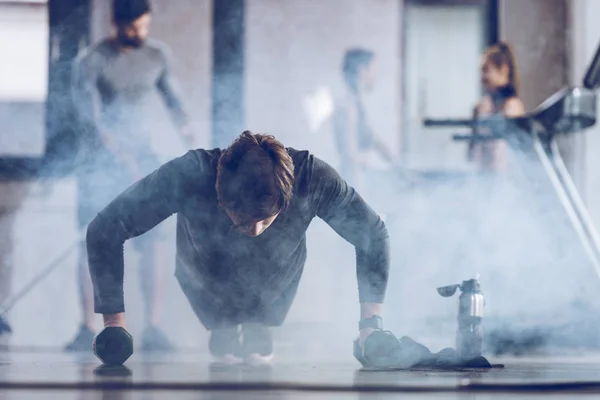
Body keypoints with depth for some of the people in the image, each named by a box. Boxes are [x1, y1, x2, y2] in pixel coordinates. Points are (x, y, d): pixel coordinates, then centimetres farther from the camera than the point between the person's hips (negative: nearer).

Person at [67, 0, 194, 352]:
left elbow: (174, 101, 11)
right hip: (102, 163, -3)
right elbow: (90, 121, -15)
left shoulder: (158, 55, 4)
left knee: (153, 241, -9)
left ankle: (153, 326, -6)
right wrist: (122, 159, -24)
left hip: (143, 157, 3)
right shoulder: (92, 62, -9)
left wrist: (191, 143, -3)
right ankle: (88, 328, -2)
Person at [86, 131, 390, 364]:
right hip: (208, 280, -1)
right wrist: (114, 321, -37)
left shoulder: (314, 178, -41)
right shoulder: (188, 176, -45)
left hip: (275, 280, 1)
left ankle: (258, 331, 19)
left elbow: (373, 234, -24)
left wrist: (371, 323, -30)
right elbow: (105, 231, -36)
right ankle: (223, 331, 22)